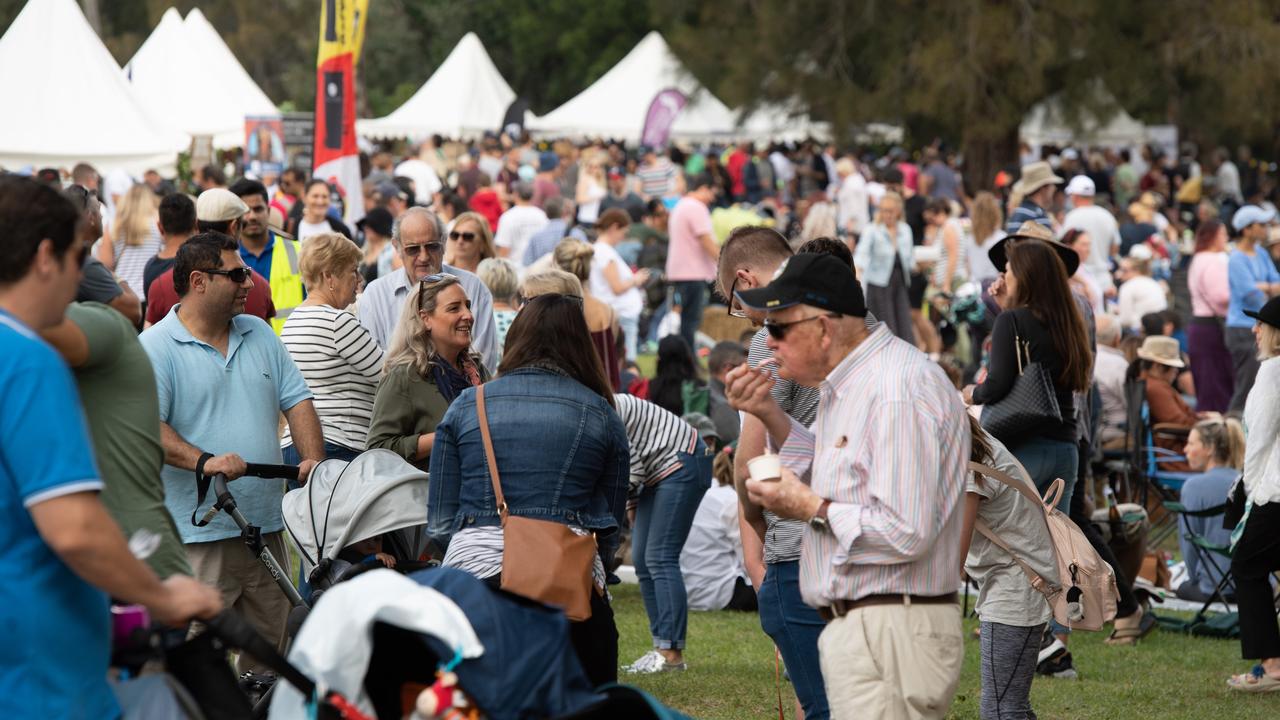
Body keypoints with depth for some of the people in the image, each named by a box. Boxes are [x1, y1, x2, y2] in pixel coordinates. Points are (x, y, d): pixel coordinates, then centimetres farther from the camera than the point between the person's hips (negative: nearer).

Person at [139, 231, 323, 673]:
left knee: (270, 646, 11)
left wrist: (313, 459, -3)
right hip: (199, 535, -7)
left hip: (267, 526, 7)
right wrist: (204, 461, -29)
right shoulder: (155, 348, -5)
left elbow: (296, 400, 14)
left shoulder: (260, 335, 15)